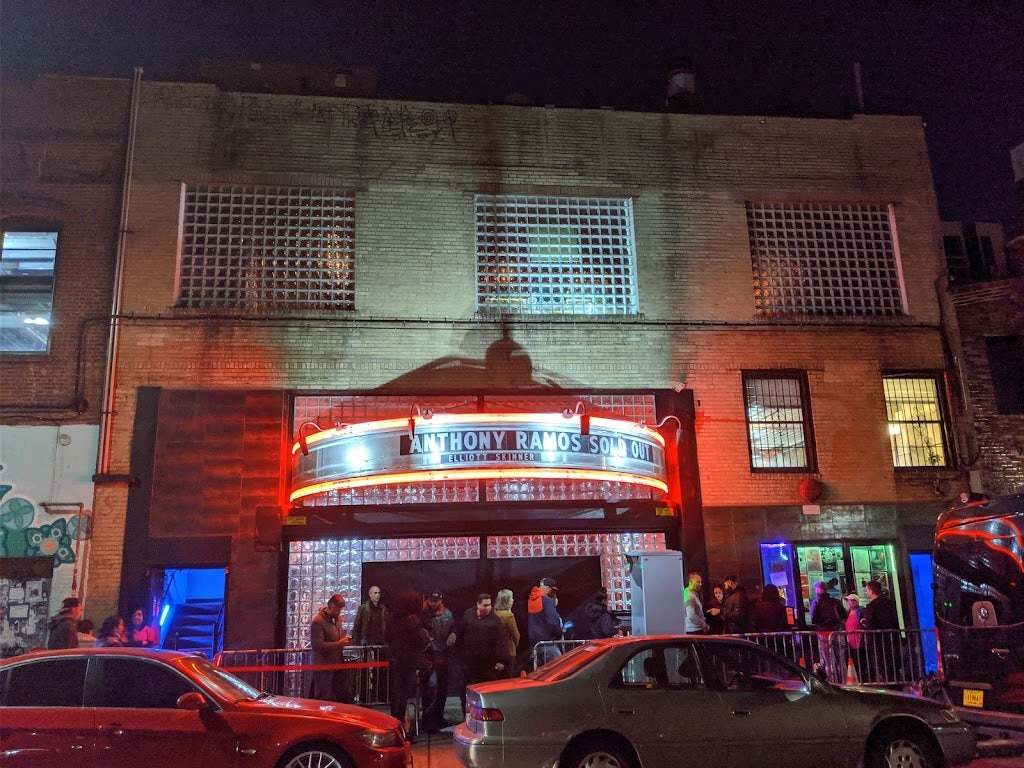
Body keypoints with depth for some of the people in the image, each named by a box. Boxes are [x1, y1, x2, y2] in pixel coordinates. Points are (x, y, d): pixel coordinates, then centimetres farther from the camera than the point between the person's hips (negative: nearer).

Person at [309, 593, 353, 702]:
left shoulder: (336, 619, 13)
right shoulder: (317, 621, -14)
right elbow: (317, 645, -22)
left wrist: (344, 640, 5)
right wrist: (338, 644, -24)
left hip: (337, 665, 8)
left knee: (344, 697, 9)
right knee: (324, 700, -3)